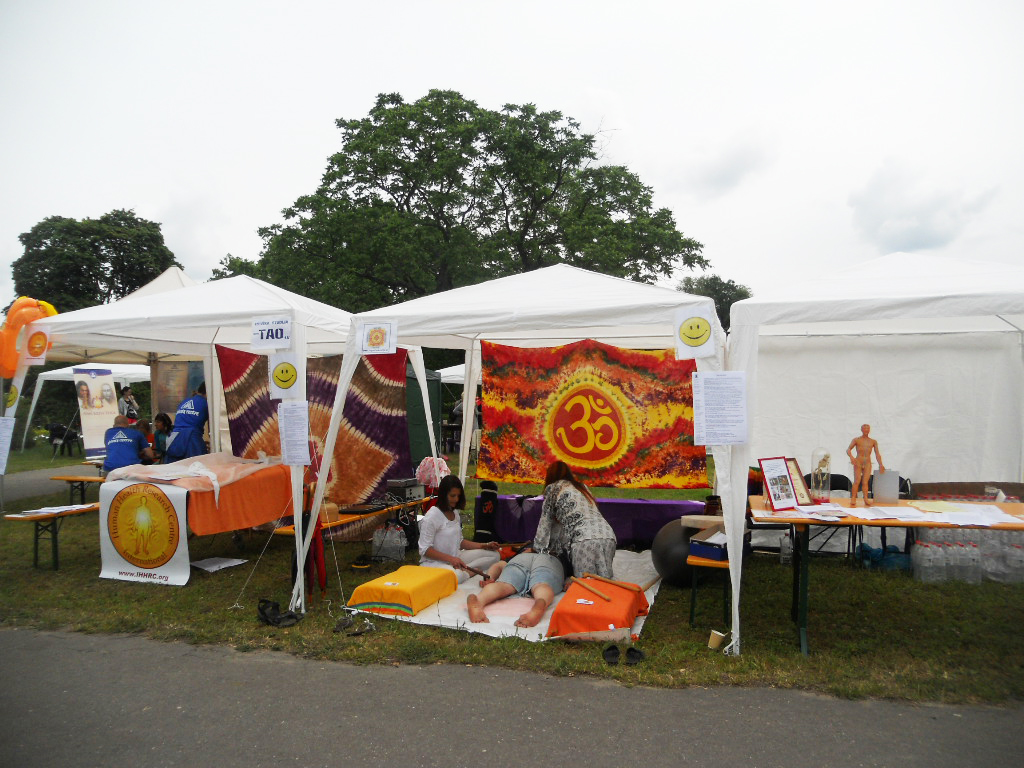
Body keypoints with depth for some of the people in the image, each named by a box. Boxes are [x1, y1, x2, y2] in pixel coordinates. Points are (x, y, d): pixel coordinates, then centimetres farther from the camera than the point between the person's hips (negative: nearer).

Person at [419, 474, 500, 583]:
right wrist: (450, 559, -25)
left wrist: (485, 545, 7)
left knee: (493, 555, -3)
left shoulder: (455, 513, 11)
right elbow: (425, 549, -15)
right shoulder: (432, 516, -14)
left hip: (455, 559, 9)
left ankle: (464, 570, -16)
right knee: (457, 575, -42)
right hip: (434, 562, -9)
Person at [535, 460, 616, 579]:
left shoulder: (552, 488, 15)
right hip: (608, 536, 6)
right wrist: (554, 548, 37)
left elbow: (545, 522, 21)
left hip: (584, 539, -6)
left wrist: (538, 549, 33)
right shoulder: (582, 487, 33)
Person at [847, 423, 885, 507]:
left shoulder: (873, 441, 14)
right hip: (858, 463, -2)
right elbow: (848, 450, -5)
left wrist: (880, 464, -3)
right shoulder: (856, 440, 7)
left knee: (865, 482, -7)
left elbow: (877, 454, 9)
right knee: (857, 481, -11)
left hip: (868, 464, 2)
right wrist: (851, 457, -25)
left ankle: (866, 499, -12)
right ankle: (853, 499, -12)